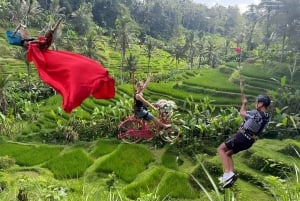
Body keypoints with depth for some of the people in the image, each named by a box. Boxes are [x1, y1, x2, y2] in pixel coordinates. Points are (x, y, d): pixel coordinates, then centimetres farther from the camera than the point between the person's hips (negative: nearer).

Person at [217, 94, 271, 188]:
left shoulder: (256, 113, -20)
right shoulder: (267, 117, 5)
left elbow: (242, 113, 1)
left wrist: (244, 103, 17)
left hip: (242, 136, -9)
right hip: (249, 141, 9)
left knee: (220, 149, 0)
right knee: (228, 154, 21)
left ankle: (227, 173, -13)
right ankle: (231, 174, 8)